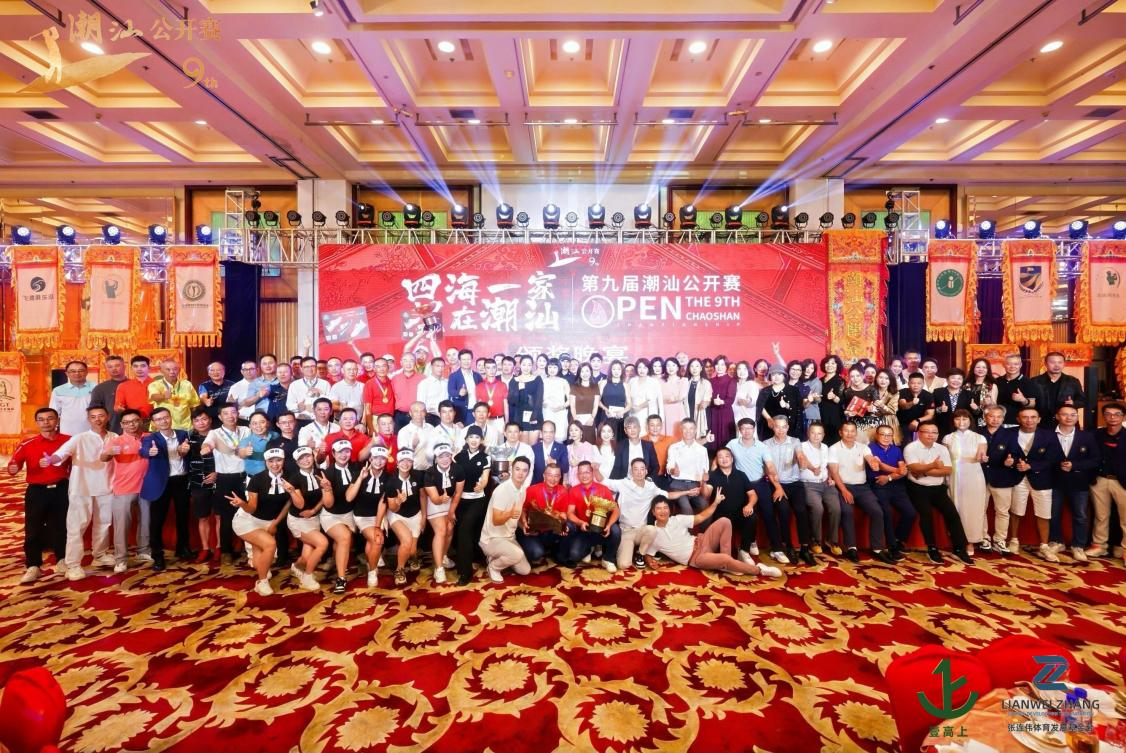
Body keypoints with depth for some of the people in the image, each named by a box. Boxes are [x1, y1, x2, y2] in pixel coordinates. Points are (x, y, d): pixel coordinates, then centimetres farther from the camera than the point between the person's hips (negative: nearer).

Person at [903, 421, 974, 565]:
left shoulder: (942, 449, 5)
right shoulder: (911, 448, -10)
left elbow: (948, 470, -6)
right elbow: (914, 468, -24)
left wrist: (924, 471, -17)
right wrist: (933, 465, -41)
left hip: (938, 488, 5)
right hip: (918, 488, -5)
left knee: (952, 513, -6)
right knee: (926, 514, -18)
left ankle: (959, 549, 9)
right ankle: (932, 549, -2)